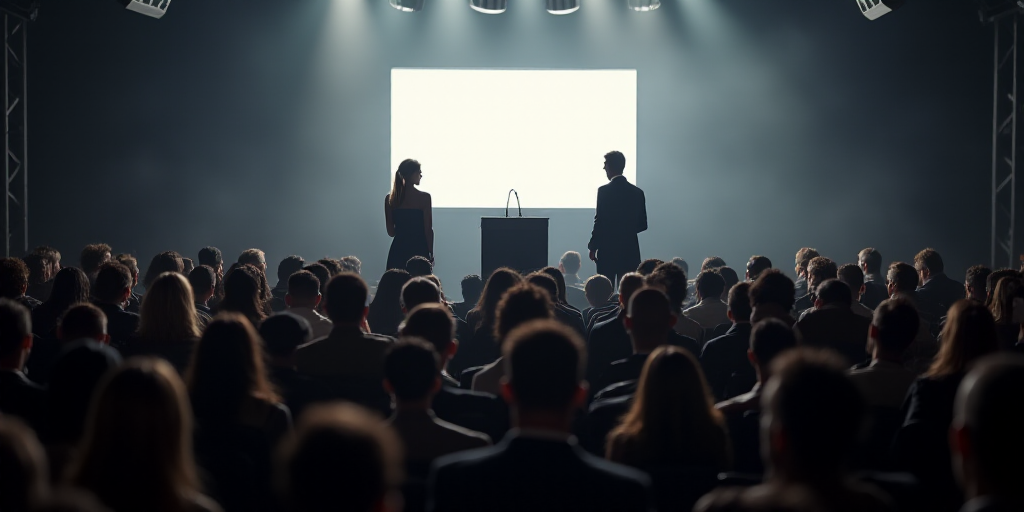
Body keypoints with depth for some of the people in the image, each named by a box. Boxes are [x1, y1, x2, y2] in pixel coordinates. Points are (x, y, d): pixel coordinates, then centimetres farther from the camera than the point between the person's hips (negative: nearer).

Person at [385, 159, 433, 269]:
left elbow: (391, 232, 6)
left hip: (398, 250, 4)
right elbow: (428, 229, -6)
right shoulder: (424, 197, -7)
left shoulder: (390, 199, 3)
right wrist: (431, 254, 4)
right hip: (419, 248, -4)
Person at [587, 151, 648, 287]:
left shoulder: (604, 190, -9)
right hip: (630, 250, 4)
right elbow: (642, 225, 10)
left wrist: (592, 247, -2)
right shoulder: (637, 192, 6)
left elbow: (600, 221, -11)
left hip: (608, 250, -4)